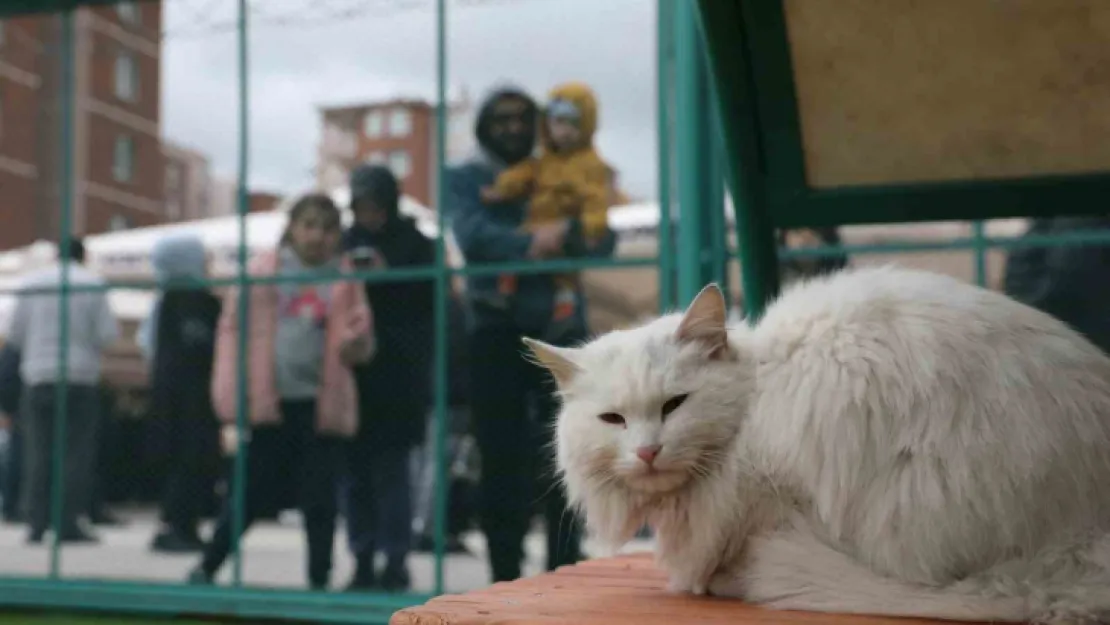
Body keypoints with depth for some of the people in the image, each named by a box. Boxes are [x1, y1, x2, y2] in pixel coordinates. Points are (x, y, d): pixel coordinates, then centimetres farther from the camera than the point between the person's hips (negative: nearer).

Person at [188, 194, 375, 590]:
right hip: (270, 404, -1)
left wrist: (355, 343, -16)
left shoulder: (346, 279, 6)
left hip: (322, 406, 1)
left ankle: (319, 582, 14)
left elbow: (361, 336, 10)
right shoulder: (263, 271, 4)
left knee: (319, 500, 3)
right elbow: (233, 328, 3)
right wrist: (233, 395, -4)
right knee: (250, 493, 8)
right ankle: (207, 568, 25)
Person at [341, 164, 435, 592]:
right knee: (357, 470, 4)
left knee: (391, 471, -5)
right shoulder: (345, 244, 12)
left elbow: (430, 300, -2)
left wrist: (388, 278, -13)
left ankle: (395, 562, 2)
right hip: (352, 372, 3)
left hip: (398, 376, -3)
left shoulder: (416, 245, 3)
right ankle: (363, 562, 11)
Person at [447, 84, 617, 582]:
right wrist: (529, 243, -28)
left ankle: (564, 569, 10)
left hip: (560, 326, 2)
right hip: (496, 330, -2)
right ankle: (505, 573, 5)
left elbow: (603, 239, 1)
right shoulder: (465, 178, 9)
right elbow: (472, 234, -11)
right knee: (502, 455, -2)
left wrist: (567, 231, -21)